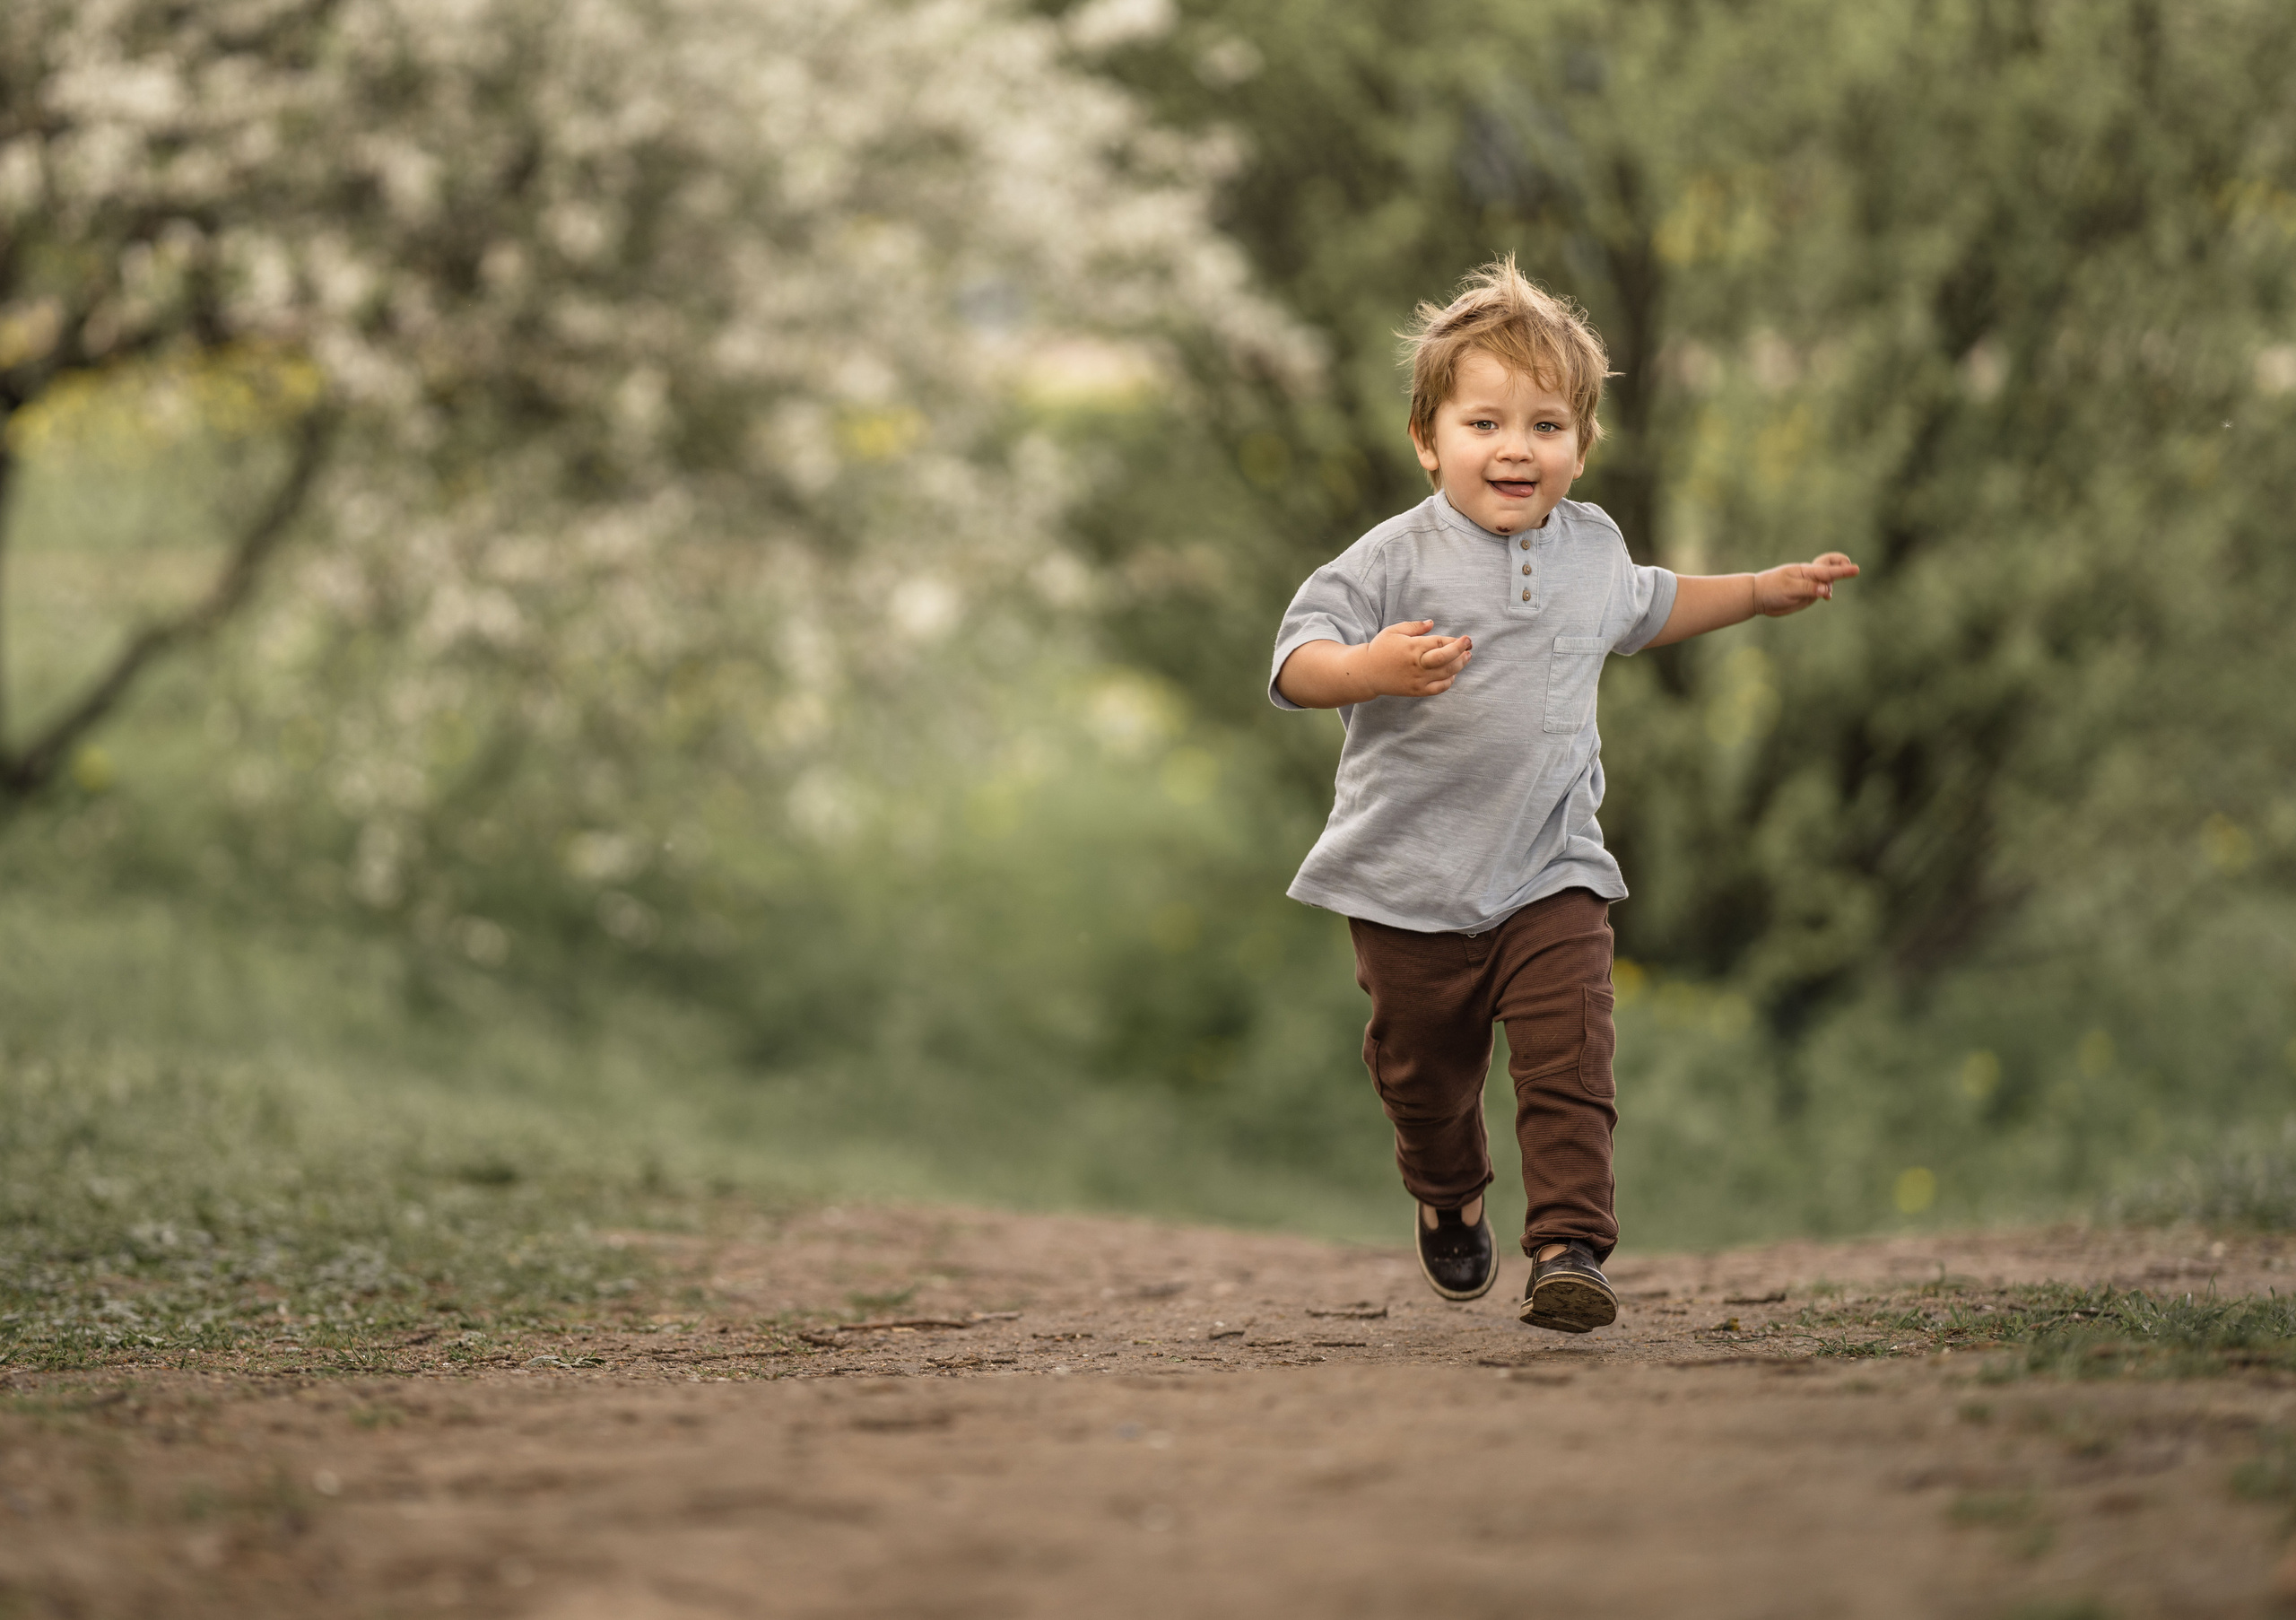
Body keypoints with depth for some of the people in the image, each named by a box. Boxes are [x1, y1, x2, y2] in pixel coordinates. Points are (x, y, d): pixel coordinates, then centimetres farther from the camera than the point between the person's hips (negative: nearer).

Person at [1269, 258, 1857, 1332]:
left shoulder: (1592, 549, 6)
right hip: (1411, 884, -2)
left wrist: (1762, 592, 30)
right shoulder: (1398, 561, -12)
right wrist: (1371, 668, -41)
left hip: (1553, 876, 2)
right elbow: (1297, 660, -21)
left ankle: (1569, 1245, -12)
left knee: (1570, 1063, -14)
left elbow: (1642, 608, 30)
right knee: (1425, 1072, 15)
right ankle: (1449, 1202, 43)